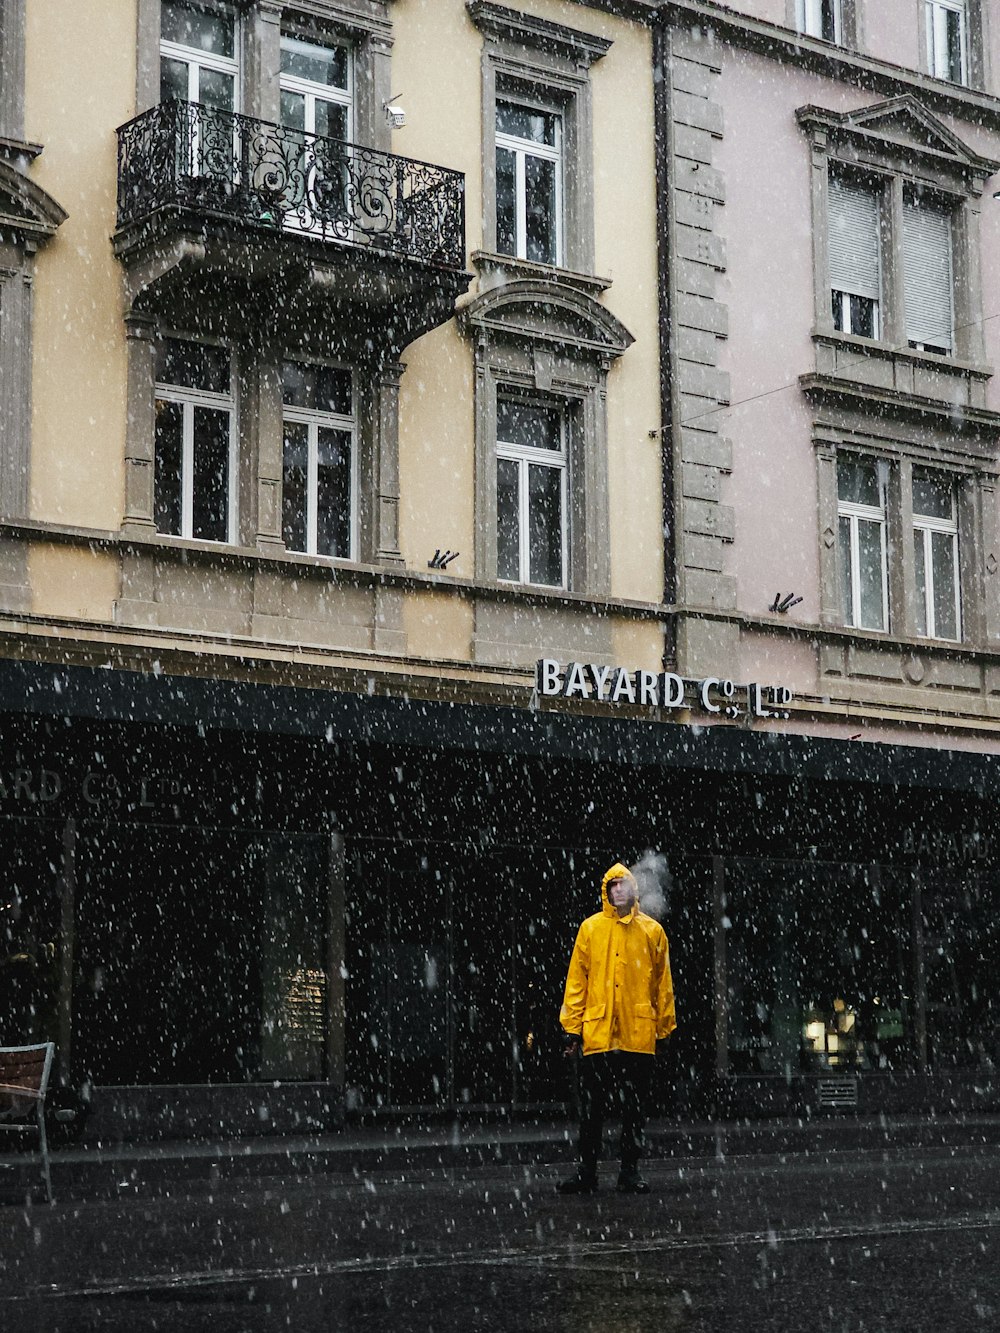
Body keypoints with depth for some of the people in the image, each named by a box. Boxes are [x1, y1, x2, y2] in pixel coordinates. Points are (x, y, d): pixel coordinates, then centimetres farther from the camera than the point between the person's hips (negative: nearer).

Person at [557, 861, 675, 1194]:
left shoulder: (652, 931, 7)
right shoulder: (591, 928, 5)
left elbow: (663, 983, 10)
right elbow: (576, 980, 4)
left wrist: (665, 1028, 6)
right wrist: (573, 1027, -1)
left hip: (639, 1036, 1)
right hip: (597, 1034, -1)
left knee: (635, 1108, 5)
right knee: (591, 1107, 3)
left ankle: (630, 1172, 14)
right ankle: (586, 1172, 10)